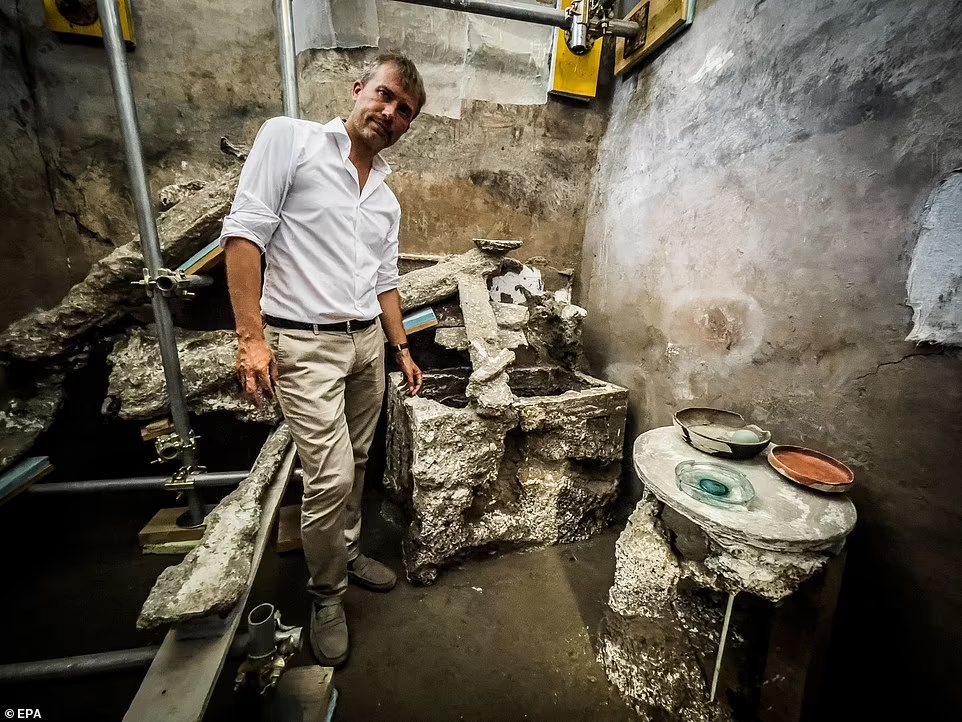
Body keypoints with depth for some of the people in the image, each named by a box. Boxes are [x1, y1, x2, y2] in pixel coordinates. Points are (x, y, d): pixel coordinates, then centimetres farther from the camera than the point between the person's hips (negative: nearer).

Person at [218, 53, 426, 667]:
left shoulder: (387, 198, 16)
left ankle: (347, 551, 40)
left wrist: (402, 348, 15)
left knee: (355, 465, 15)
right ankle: (327, 593, 22)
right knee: (331, 477, -6)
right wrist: (252, 337, -16)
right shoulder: (289, 139, -1)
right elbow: (245, 233, -9)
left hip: (367, 342, 7)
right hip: (305, 345, -6)